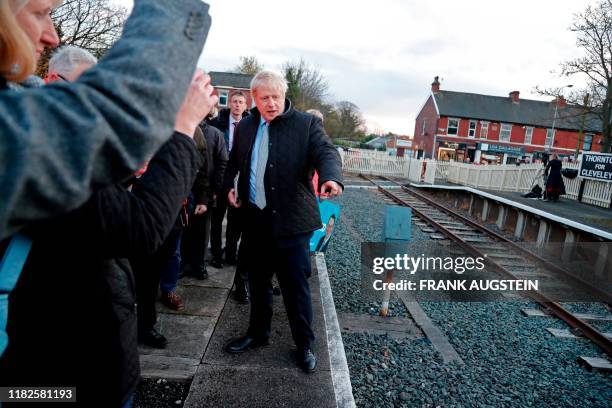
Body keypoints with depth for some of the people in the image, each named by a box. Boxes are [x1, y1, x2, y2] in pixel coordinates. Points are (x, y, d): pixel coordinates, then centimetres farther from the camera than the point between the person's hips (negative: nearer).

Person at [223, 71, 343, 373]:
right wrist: (229, 186, 5)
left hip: (290, 220, -4)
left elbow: (326, 152, -18)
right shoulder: (245, 126, 9)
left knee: (296, 285, 4)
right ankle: (257, 333, 38)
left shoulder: (306, 123, -5)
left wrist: (330, 178, -39)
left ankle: (304, 345, 24)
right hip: (255, 218, 5)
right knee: (258, 281, 18)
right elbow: (234, 161, 22)